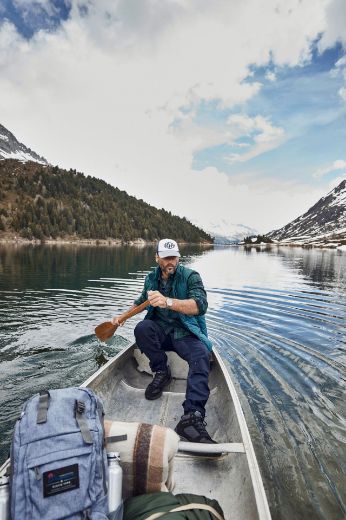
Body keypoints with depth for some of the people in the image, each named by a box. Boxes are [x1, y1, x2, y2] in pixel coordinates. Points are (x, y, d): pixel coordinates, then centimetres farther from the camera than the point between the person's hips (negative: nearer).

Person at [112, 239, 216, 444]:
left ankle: (192, 416, -41)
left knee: (202, 356, -33)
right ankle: (162, 372, -9)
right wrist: (123, 316, 18)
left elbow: (201, 305, -27)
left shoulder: (190, 276, -9)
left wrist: (168, 302, -41)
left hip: (186, 334, -3)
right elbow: (142, 301, 29)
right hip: (161, 331, 4)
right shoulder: (151, 278, 7)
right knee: (142, 328, -28)